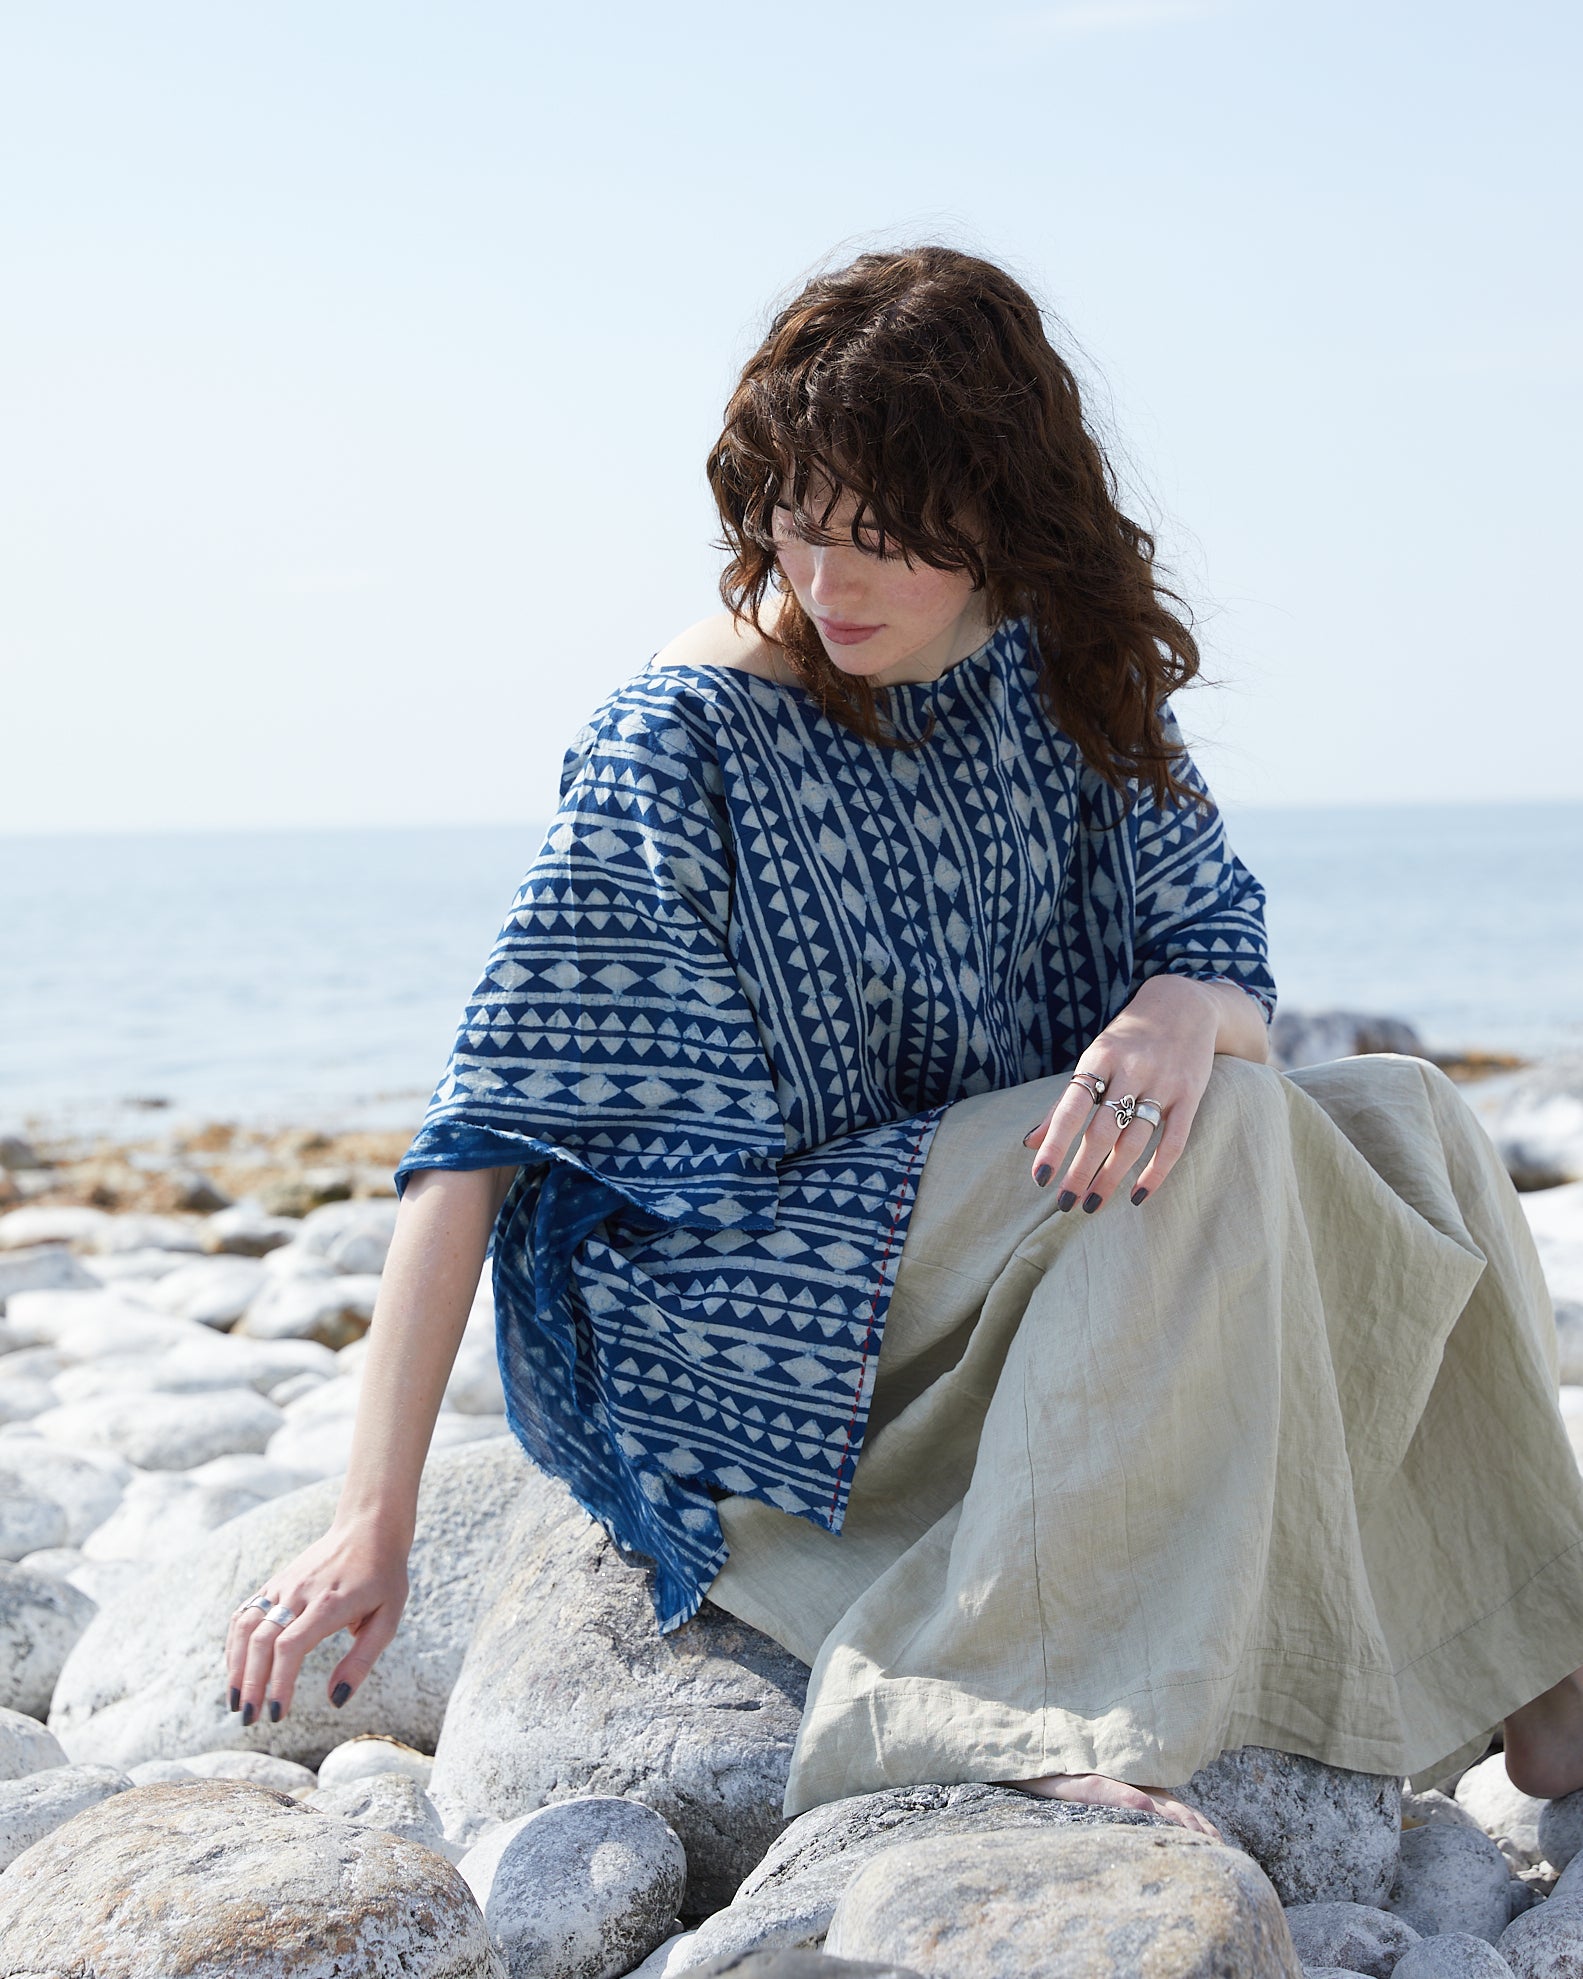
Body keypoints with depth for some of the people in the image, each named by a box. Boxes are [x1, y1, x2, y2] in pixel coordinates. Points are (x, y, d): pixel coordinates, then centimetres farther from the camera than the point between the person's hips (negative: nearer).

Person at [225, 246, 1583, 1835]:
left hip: (1003, 1252, 6)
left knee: (1405, 1121, -11)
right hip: (723, 1311, -6)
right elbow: (487, 1121, -20)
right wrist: (373, 1519, -26)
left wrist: (1181, 1013, -27)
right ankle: (958, 1706, -27)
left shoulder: (1066, 677, 0)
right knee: (1223, 1127, -25)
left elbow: (1216, 934, 0)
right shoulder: (685, 735, -16)